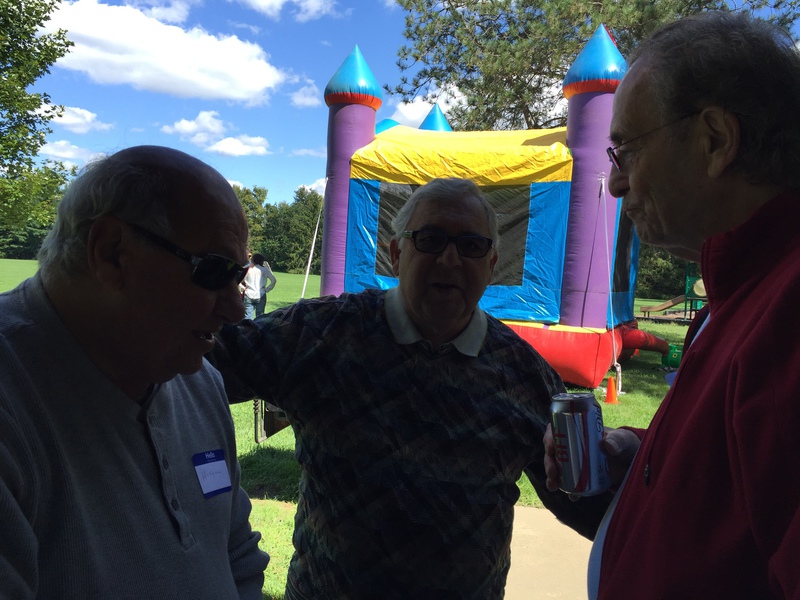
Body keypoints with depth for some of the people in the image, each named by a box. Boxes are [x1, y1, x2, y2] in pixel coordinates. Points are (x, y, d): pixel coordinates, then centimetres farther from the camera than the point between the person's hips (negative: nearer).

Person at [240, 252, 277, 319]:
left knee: (247, 317, 2)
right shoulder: (264, 270, 1)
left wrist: (244, 288, 11)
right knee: (260, 316, 5)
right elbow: (274, 280, -1)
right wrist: (266, 289, 5)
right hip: (261, 296, -1)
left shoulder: (247, 270, 3)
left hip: (248, 296, 1)